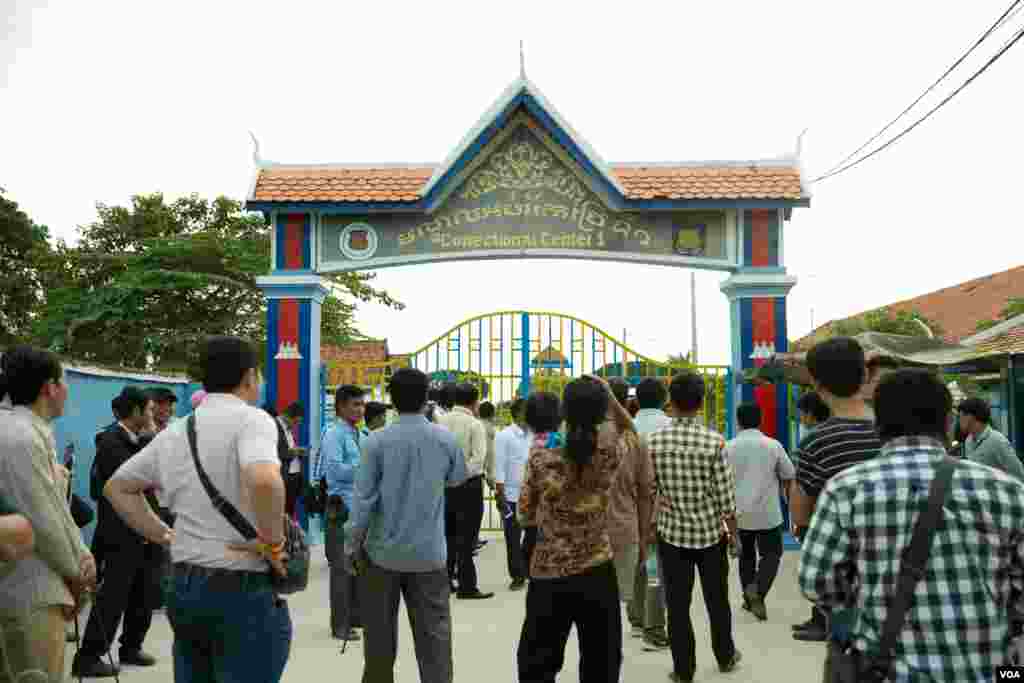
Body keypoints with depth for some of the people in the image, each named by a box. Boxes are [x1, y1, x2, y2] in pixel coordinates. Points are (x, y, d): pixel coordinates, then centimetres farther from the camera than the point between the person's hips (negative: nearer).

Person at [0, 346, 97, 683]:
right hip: (31, 592, -10)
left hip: (31, 587, 10)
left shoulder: (32, 432, 12)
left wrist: (82, 556, 5)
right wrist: (75, 574, -5)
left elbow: (56, 507, 14)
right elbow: (42, 522, -18)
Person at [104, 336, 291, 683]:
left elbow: (116, 487, 22)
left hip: (182, 586, 7)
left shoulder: (173, 432, 10)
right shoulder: (251, 419, -12)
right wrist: (273, 542, -17)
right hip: (241, 589, -7)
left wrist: (163, 535, 16)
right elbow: (264, 481, -33)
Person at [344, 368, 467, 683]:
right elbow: (458, 478, 15)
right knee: (434, 634, 6)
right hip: (429, 553, 1)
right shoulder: (446, 439, -4)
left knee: (380, 636, 14)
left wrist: (351, 547, -1)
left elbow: (363, 499, -11)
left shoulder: (377, 441, -11)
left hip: (383, 552, -1)